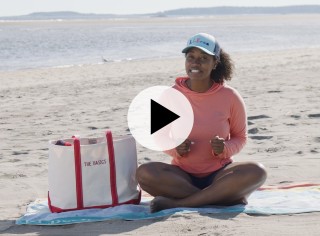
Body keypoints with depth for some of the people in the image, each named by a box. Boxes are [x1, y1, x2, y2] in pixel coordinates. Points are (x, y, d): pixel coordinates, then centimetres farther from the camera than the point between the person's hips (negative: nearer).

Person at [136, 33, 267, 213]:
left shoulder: (230, 97, -4)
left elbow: (240, 137, 7)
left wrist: (224, 149, -15)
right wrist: (175, 149, -15)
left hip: (219, 174, 0)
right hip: (183, 175, 0)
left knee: (256, 171, -30)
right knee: (145, 173, -29)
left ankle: (177, 203, -28)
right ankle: (222, 197, -25)